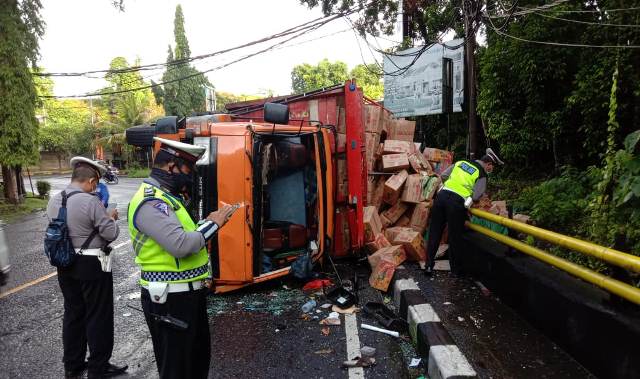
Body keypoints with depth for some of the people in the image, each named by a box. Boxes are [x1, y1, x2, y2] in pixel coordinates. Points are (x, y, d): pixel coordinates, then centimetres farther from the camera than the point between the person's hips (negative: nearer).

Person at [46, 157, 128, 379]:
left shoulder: (54, 202, 2)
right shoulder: (90, 201, -21)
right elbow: (111, 234, -17)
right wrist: (110, 219, 3)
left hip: (65, 265, 8)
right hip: (92, 266, -7)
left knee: (73, 313, 19)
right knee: (98, 316, 6)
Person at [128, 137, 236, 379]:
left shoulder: (165, 197, 12)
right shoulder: (151, 202, -21)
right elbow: (180, 245, -32)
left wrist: (208, 222, 2)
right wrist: (212, 224, -18)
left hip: (188, 293, 10)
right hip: (170, 298, -10)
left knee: (200, 356, 24)